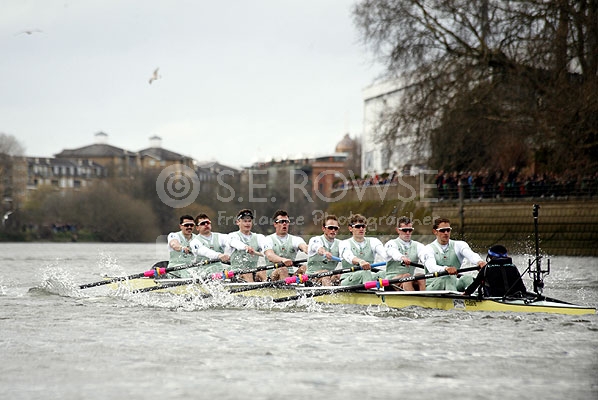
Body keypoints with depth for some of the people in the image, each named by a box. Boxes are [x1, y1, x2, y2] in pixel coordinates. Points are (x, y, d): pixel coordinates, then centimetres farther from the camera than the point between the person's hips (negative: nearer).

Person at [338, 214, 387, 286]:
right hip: (347, 281, -3)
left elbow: (384, 253, -10)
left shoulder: (373, 242, 13)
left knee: (382, 274, -28)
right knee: (365, 273, -34)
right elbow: (349, 257, -22)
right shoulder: (344, 244, 3)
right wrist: (360, 261, -47)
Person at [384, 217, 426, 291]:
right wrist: (402, 258, -46)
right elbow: (393, 252, -21)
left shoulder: (417, 245, 16)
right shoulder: (391, 243, 5)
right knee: (406, 276, -32)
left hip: (411, 282, 3)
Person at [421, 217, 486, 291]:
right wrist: (445, 269, -45)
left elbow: (471, 254, -15)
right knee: (449, 278, -33)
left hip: (454, 285, 3)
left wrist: (479, 261, -40)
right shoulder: (428, 249, 0)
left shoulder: (458, 245, 9)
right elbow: (431, 267, -21)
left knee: (467, 278, -27)